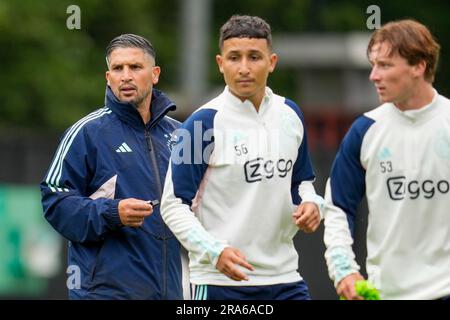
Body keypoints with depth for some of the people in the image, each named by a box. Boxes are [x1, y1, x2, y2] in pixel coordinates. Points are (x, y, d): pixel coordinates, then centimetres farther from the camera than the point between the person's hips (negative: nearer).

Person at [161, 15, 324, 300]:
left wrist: (310, 204, 0)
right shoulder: (203, 124, -10)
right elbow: (174, 205, -9)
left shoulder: (290, 115, 8)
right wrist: (214, 252, -23)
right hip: (219, 283, -5)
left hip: (284, 279, 5)